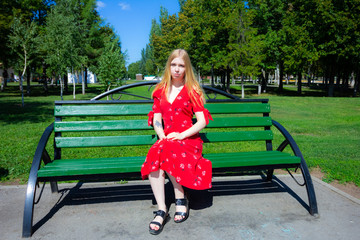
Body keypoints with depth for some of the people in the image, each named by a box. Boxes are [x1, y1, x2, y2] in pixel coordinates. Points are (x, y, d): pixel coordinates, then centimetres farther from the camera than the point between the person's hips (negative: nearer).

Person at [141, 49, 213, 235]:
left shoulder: (192, 91, 4)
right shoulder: (161, 91, 16)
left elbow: (202, 121, -4)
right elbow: (156, 120, 10)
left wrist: (181, 135, -16)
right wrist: (163, 137, -10)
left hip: (188, 140, -3)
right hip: (166, 141, 3)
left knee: (166, 152, -34)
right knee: (153, 157, -30)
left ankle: (181, 199, -15)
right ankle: (161, 210, -24)